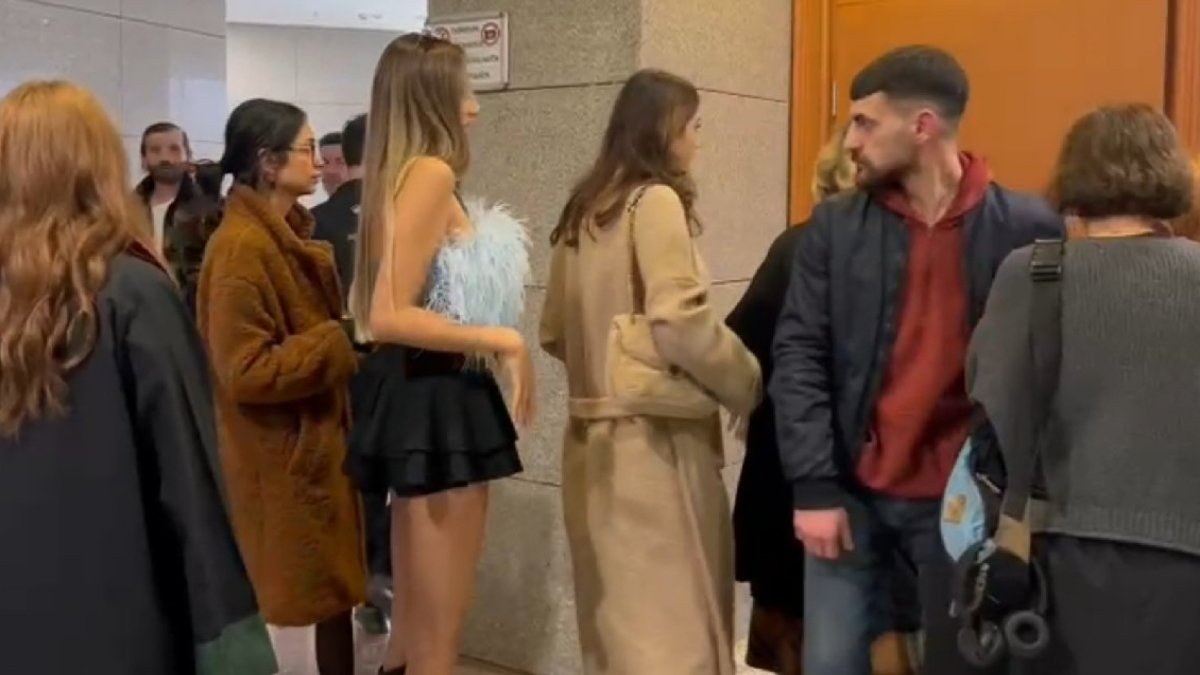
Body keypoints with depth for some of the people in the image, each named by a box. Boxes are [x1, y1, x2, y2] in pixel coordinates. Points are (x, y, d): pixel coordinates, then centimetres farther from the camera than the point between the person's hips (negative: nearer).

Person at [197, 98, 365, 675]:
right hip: (276, 457, -9)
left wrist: (350, 336, 6)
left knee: (331, 592, 17)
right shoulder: (241, 248, -19)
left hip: (314, 443, 9)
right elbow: (247, 370, -23)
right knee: (280, 603, 3)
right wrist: (342, 344, -20)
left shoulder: (288, 235, 11)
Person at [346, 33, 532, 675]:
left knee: (414, 621, 20)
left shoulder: (400, 174, 13)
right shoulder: (431, 172, -15)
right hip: (436, 401, -10)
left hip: (419, 397, 10)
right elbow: (389, 316, -23)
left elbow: (396, 306, 13)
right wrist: (503, 340, -17)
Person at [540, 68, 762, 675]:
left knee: (614, 621, 18)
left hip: (594, 438, 8)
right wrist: (751, 386, -9)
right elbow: (678, 323, -22)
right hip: (652, 440, -8)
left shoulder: (582, 211, 13)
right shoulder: (656, 199, -10)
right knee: (672, 623, 0)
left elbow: (555, 333, 17)